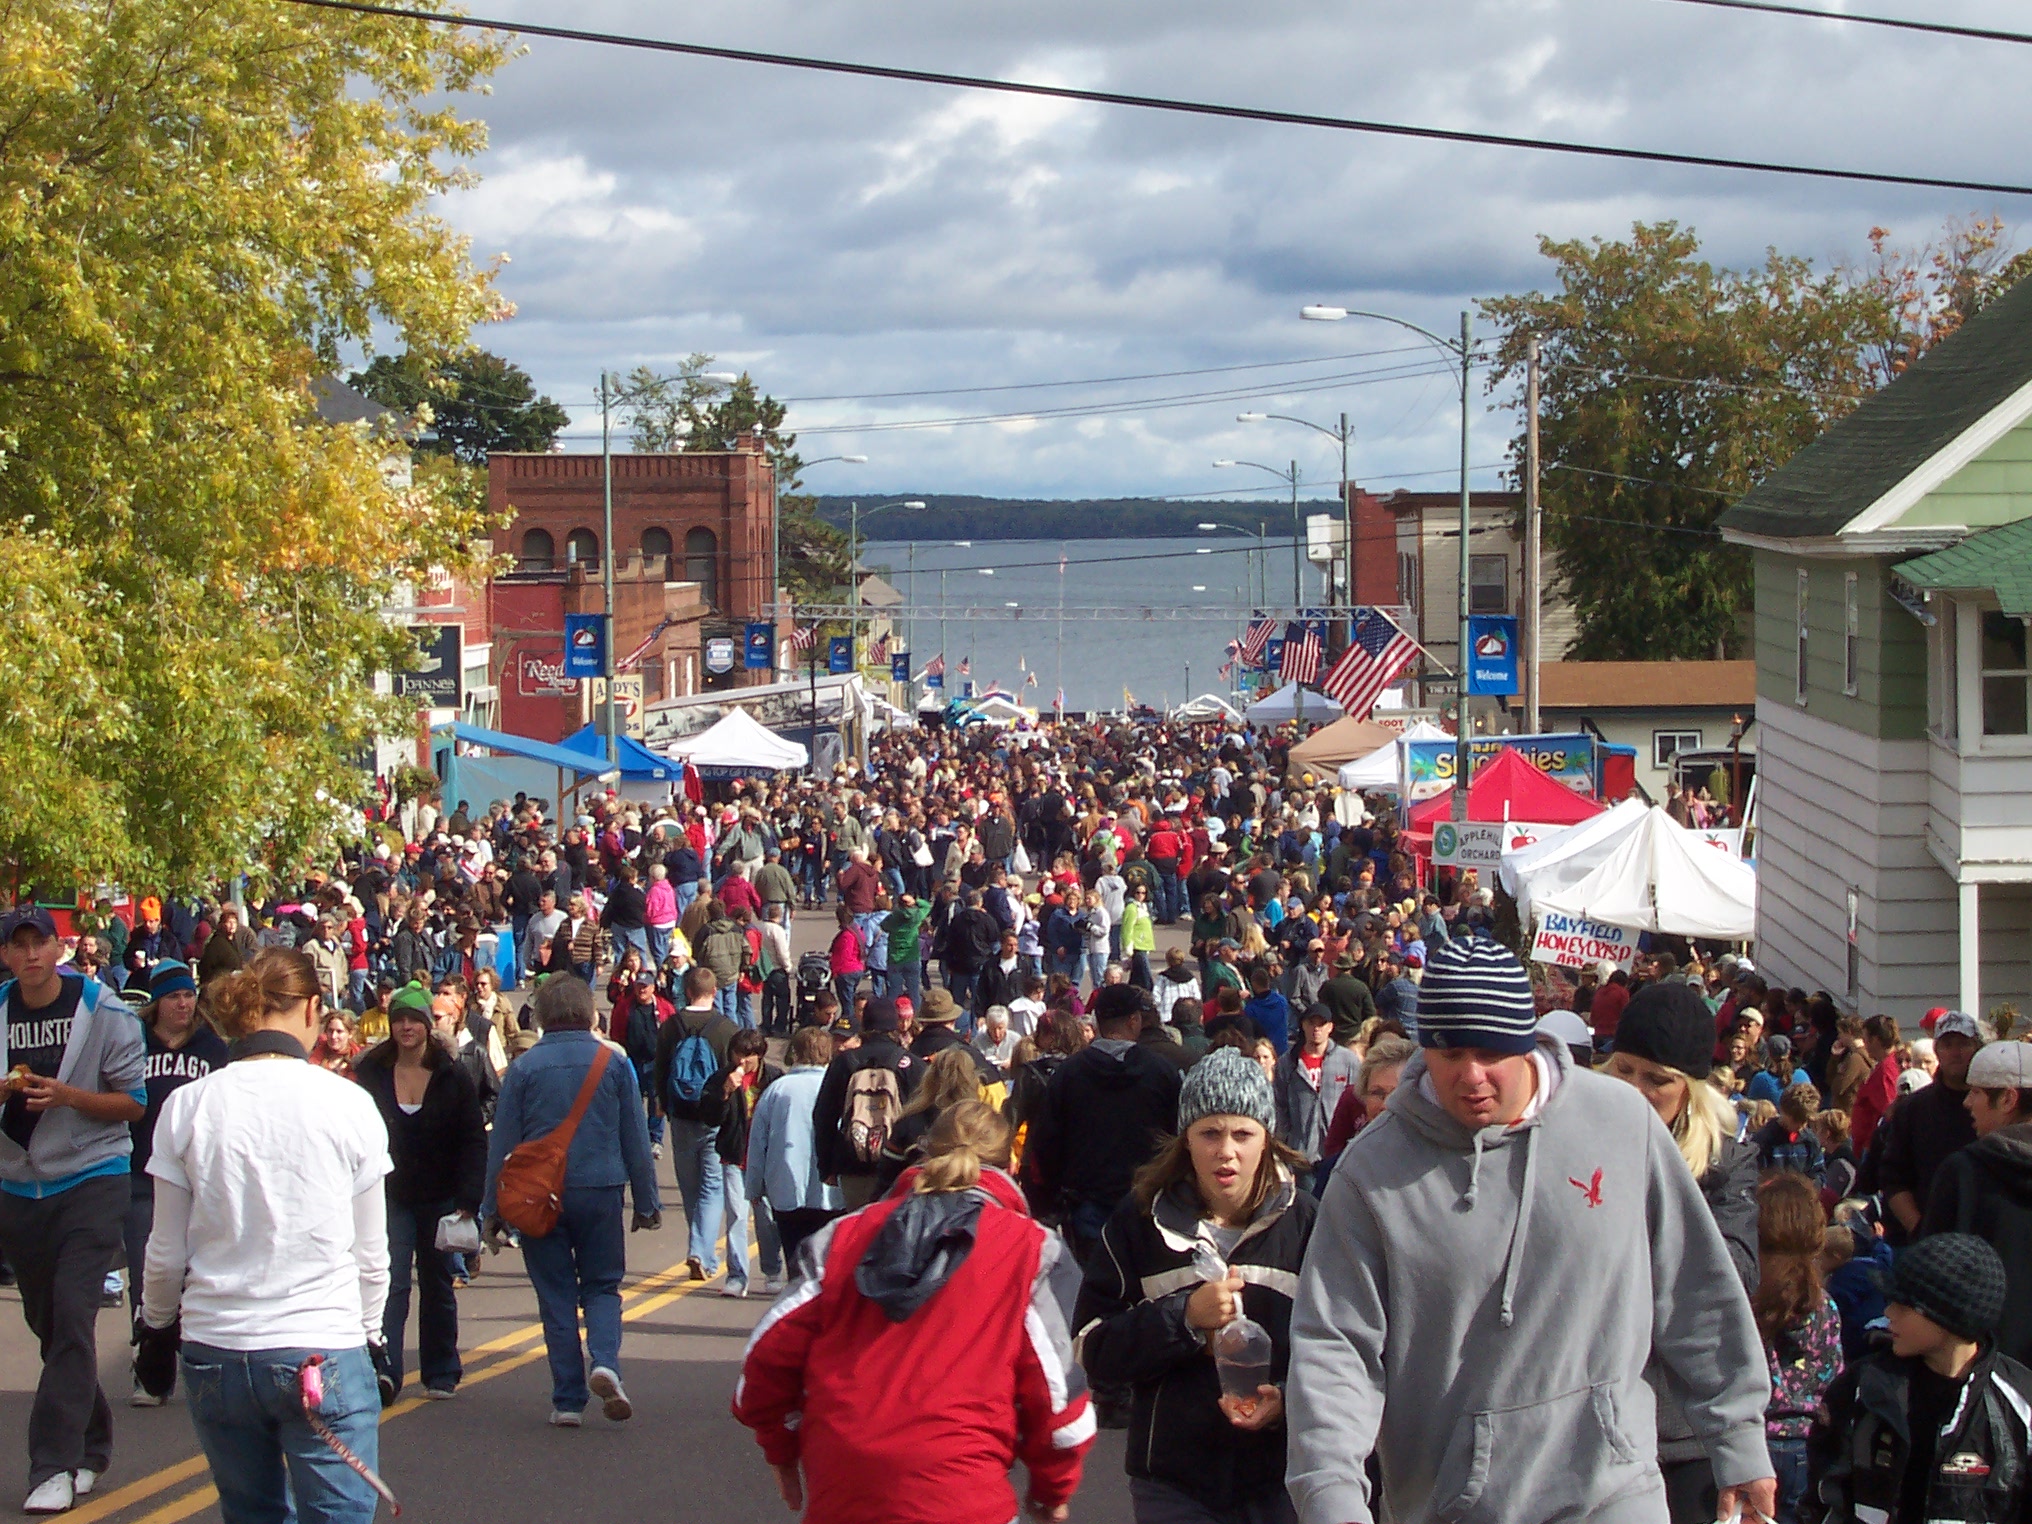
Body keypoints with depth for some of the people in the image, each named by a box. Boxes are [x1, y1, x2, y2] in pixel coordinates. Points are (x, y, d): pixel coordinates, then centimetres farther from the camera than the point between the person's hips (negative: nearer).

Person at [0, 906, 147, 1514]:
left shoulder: (103, 1011, -6)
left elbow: (133, 1102, -3)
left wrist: (66, 1096, -18)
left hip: (93, 1179, -5)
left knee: (73, 1316, -15)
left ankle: (56, 1465, -14)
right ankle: (89, 1447, 27)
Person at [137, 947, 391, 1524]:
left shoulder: (188, 1106, -1)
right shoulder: (348, 1104, -5)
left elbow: (167, 1253, 5)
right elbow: (370, 1253, 2)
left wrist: (156, 1326, 23)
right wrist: (370, 1335, 18)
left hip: (215, 1349, 3)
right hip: (324, 1347, -2)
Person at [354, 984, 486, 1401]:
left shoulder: (454, 1077, -3)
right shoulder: (372, 1073, -2)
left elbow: (475, 1142, -4)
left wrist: (468, 1201, -14)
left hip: (440, 1198, 1)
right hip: (391, 1197, -1)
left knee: (438, 1286, 11)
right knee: (391, 1281, -14)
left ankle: (441, 1374, 22)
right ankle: (386, 1369, -23)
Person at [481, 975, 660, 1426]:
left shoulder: (524, 1067, -1)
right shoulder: (613, 1063, 2)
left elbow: (502, 1142, 1)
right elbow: (635, 1137, 6)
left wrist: (492, 1210, 7)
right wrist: (646, 1202, 13)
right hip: (601, 1191, 1)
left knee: (556, 1296, 7)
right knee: (602, 1287, 12)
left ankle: (568, 1400, 5)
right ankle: (605, 1362, -16)